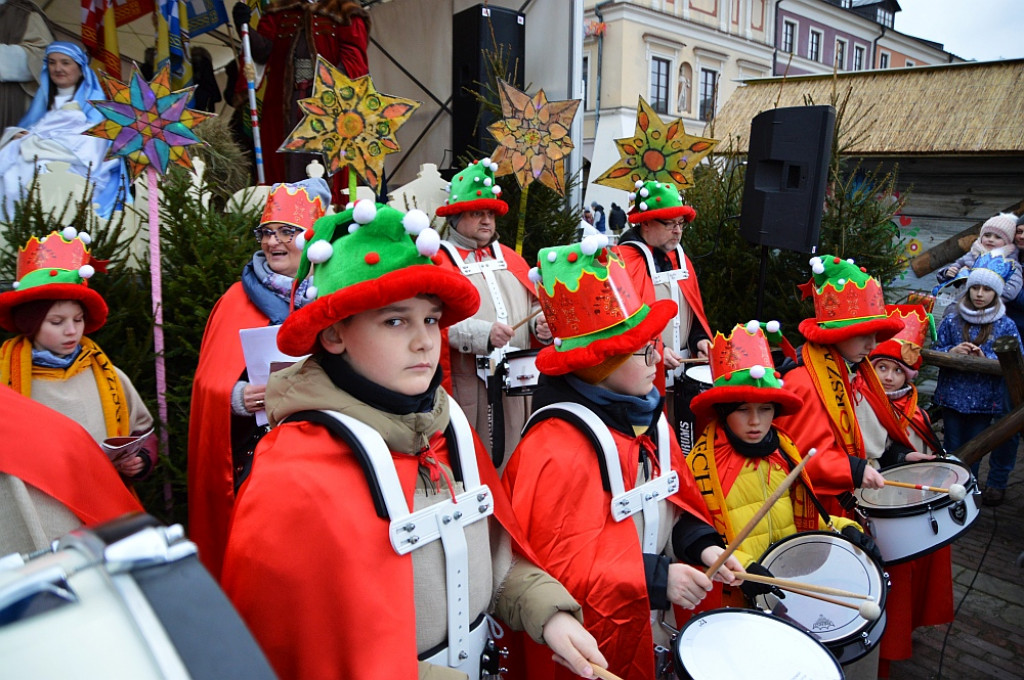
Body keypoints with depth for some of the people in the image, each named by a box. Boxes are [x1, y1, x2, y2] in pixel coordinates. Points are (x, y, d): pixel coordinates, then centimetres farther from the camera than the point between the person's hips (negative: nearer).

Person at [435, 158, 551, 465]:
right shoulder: (439, 259, -4)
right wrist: (483, 334, -23)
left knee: (512, 457, 14)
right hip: (467, 387, -6)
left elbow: (535, 305, 18)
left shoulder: (510, 258, 17)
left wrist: (541, 323, -4)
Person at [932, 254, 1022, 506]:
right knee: (952, 448, 11)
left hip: (984, 400, -1)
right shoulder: (951, 321, 1)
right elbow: (934, 353, 4)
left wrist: (985, 358, -21)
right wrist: (952, 351, -16)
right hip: (952, 397, 1)